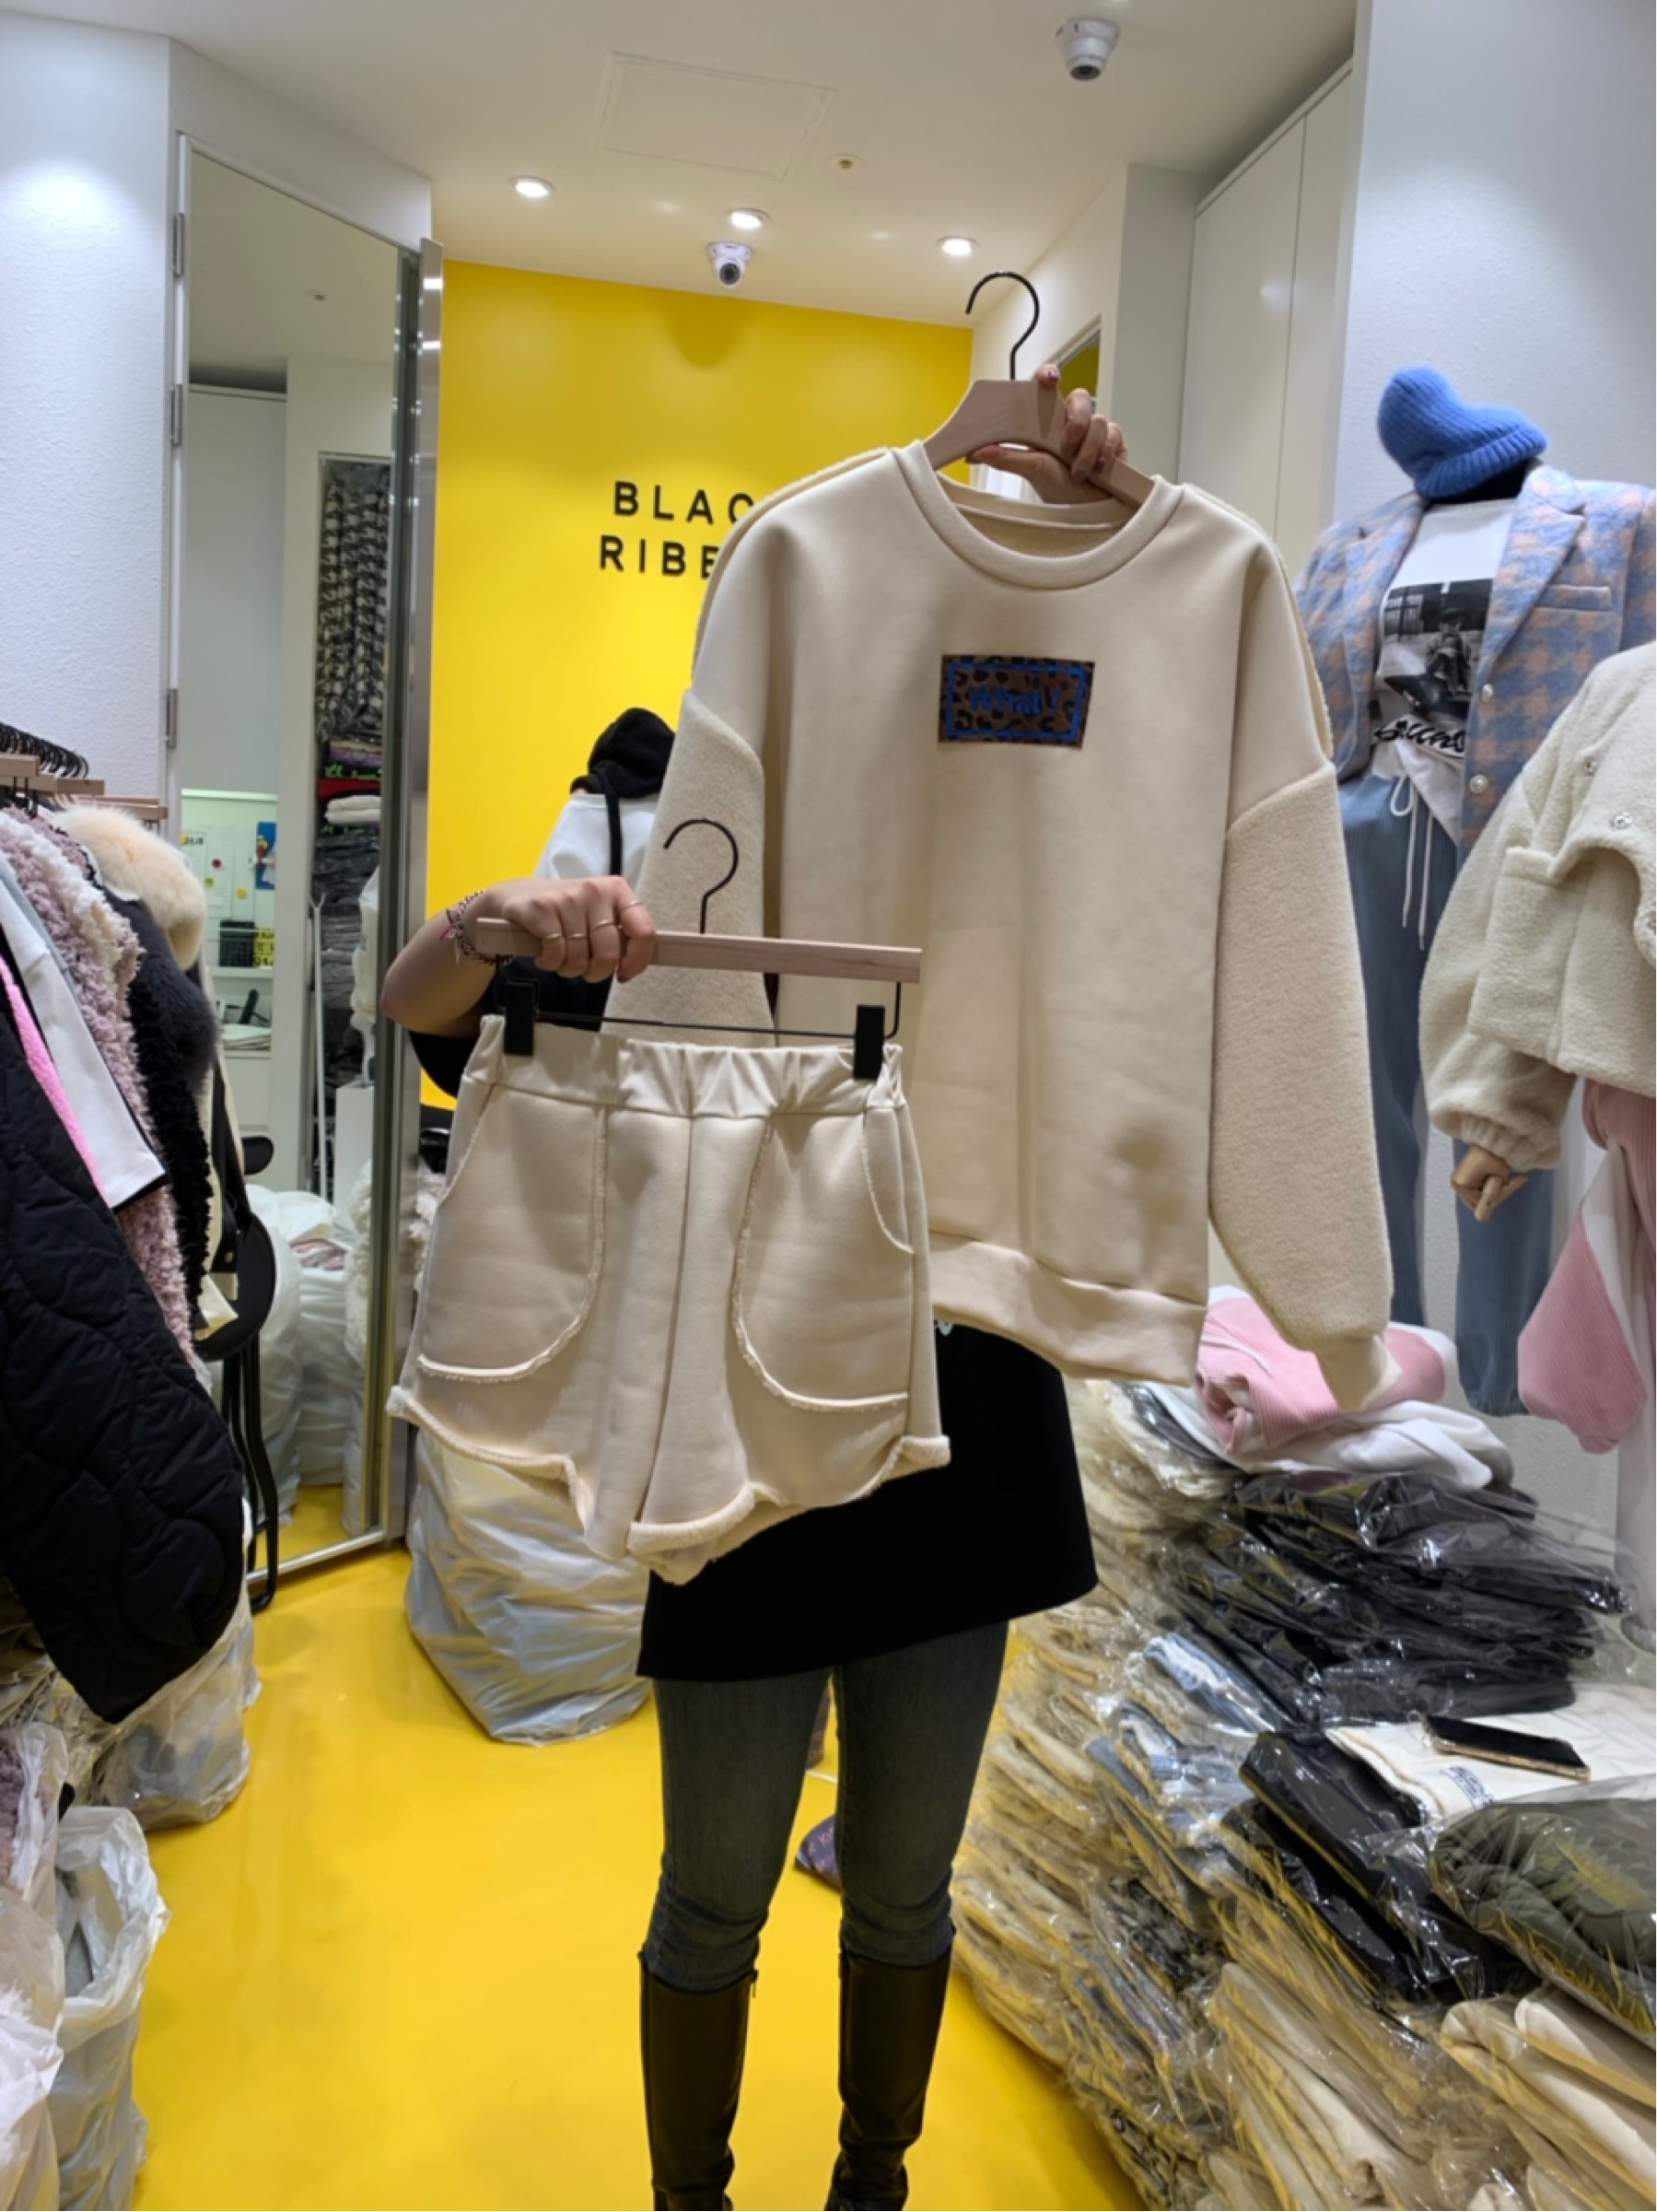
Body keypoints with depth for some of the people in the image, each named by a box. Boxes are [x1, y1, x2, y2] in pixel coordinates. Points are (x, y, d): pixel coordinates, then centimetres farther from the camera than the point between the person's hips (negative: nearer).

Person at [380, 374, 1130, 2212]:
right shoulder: (674, 981, -7)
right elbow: (413, 1005, -18)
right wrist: (504, 913, -41)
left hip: (951, 1489, 3)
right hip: (750, 1505, -2)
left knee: (906, 1893, 22)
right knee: (713, 1908, 17)